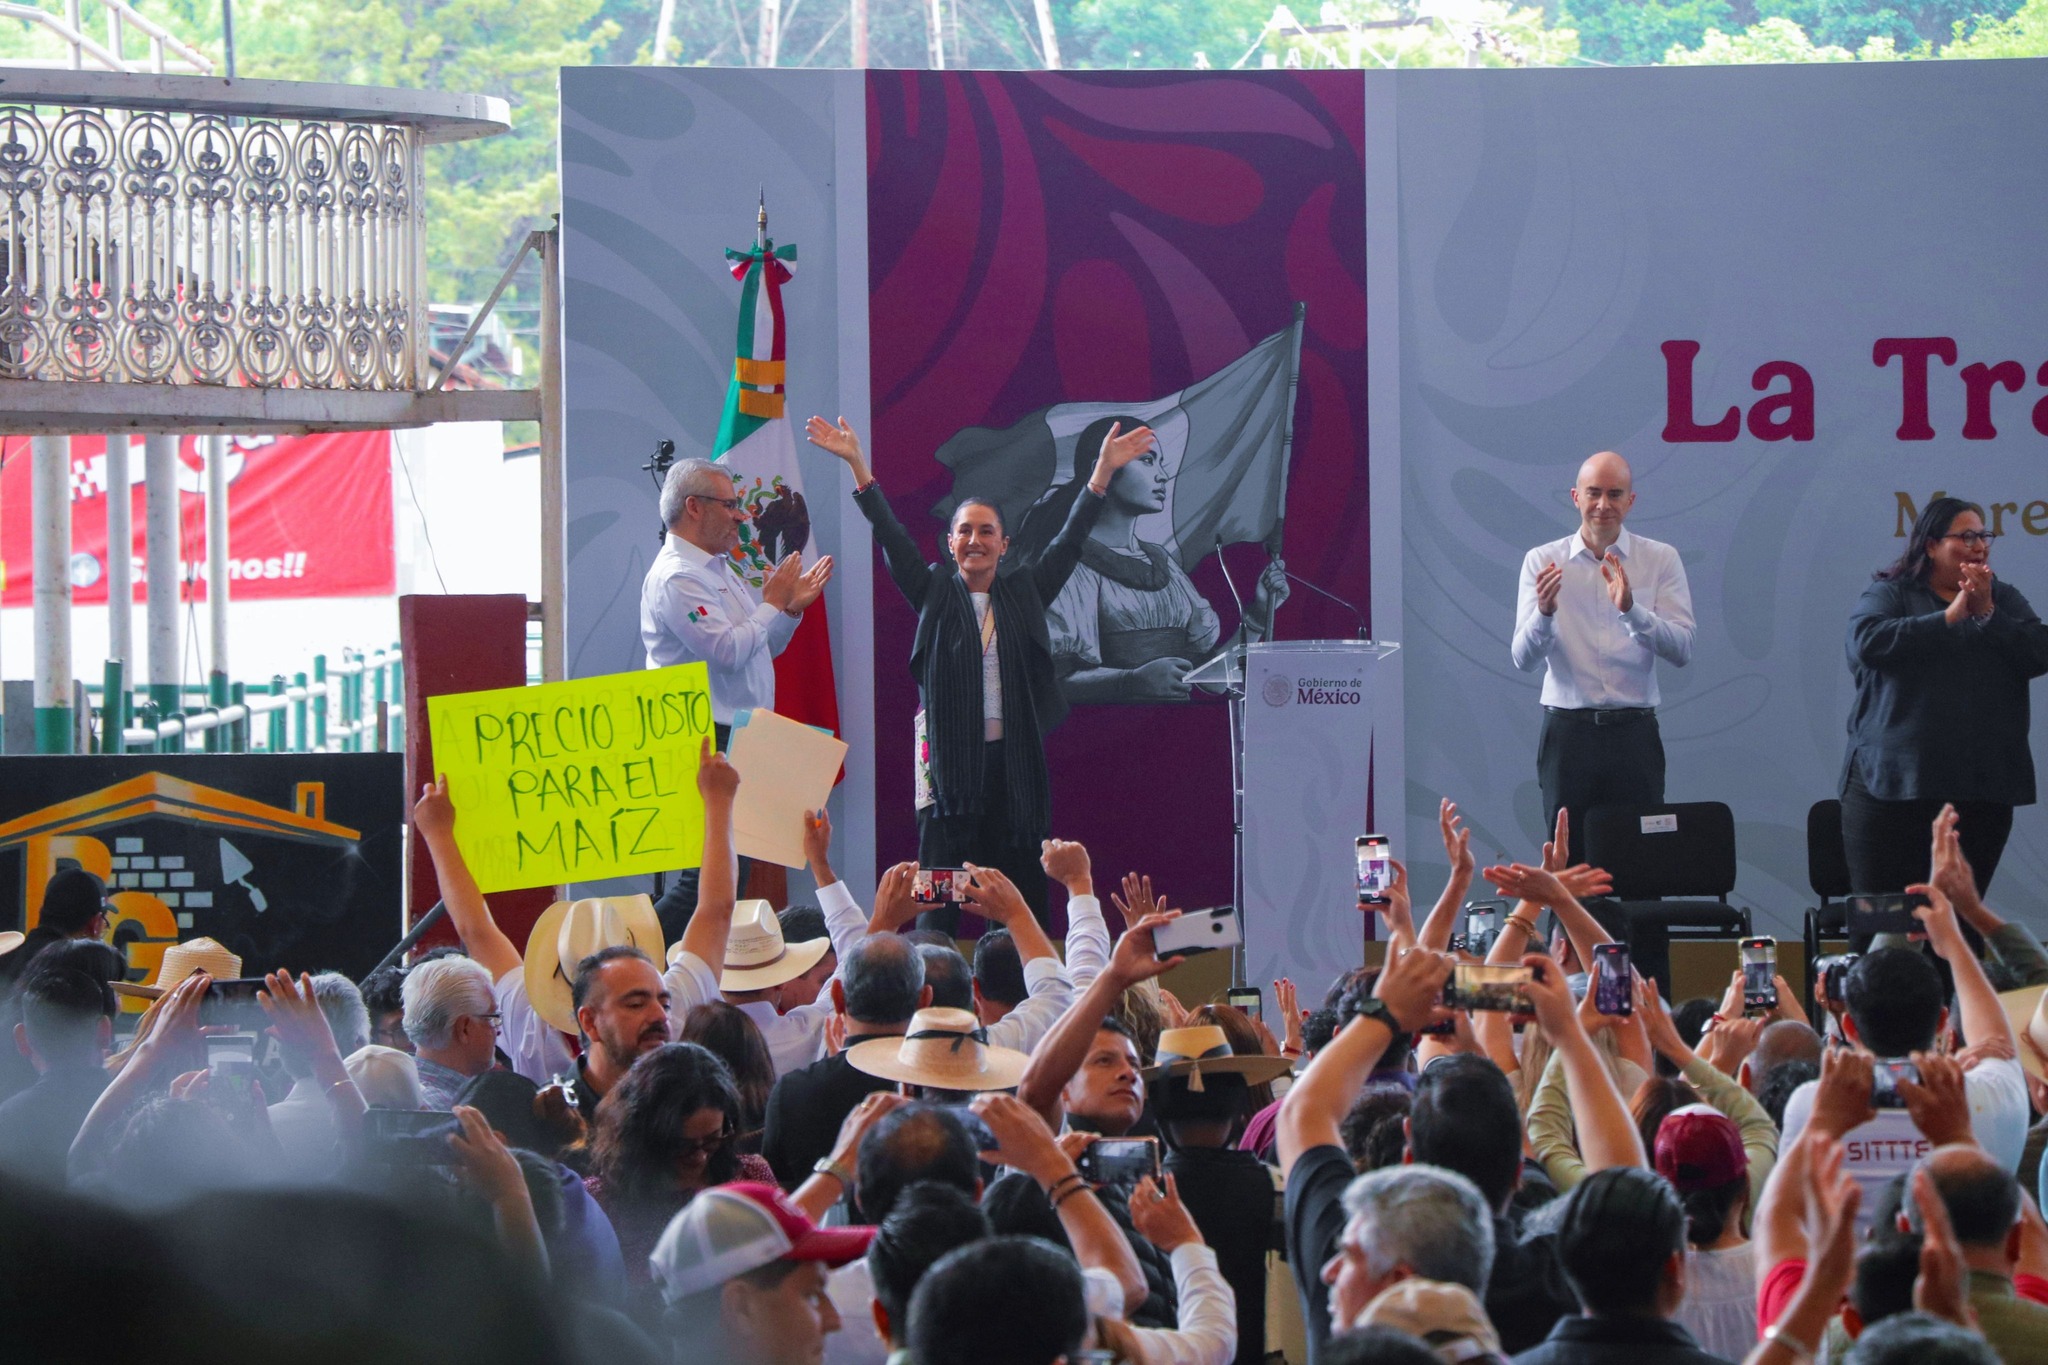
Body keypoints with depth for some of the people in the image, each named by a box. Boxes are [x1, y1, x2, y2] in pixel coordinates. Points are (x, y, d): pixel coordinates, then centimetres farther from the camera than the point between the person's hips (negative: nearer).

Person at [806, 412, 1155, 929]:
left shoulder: (1024, 592, 11)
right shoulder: (935, 594, 7)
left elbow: (1070, 540, 9)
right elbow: (891, 537, 0)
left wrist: (1104, 470, 3)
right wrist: (857, 465, -8)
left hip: (1014, 758, 2)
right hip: (949, 757, -2)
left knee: (1018, 882, 2)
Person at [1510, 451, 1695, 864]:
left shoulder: (1660, 560, 5)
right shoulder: (1542, 562, 6)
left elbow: (1682, 650, -5)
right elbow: (1523, 659, -1)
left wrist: (1631, 610, -21)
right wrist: (1544, 613, -22)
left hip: (1635, 734, 0)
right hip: (1568, 732, 0)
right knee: (1568, 857, -2)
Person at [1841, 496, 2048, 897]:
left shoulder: (2003, 598, 15)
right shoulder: (1889, 594, 5)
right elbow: (1868, 641, -16)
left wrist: (1986, 615, -10)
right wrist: (1949, 617, -13)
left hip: (1981, 789, 3)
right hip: (1892, 782, -3)